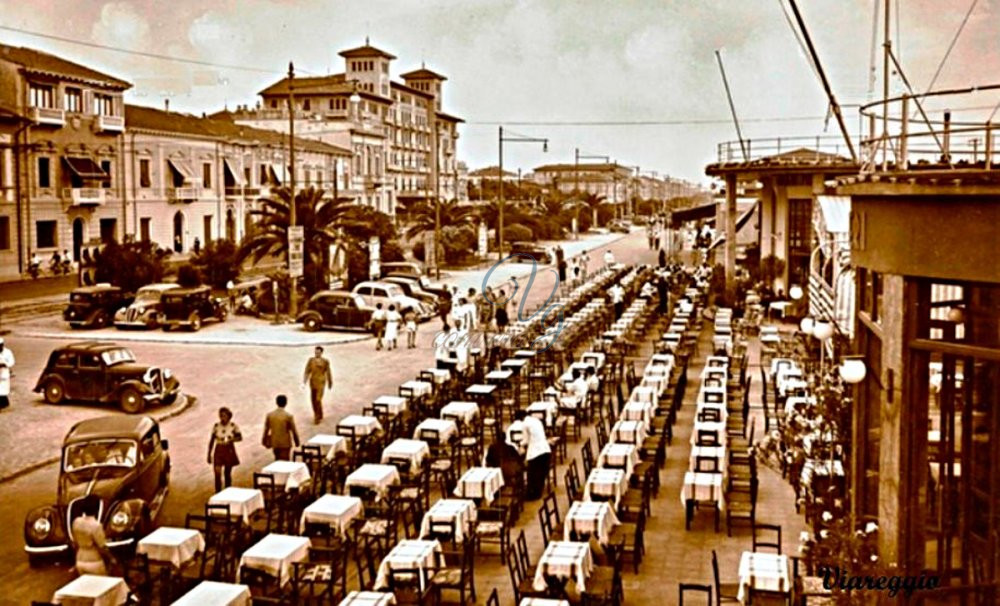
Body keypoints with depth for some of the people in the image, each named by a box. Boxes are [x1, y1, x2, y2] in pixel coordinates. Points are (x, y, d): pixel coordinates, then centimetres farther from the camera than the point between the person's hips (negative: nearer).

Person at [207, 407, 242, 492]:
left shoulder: (233, 426, -7)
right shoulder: (216, 426, -6)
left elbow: (240, 437, 0)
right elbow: (211, 441, 1)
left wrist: (232, 439, -20)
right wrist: (209, 454, 1)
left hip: (229, 451, 0)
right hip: (219, 451, 0)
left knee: (227, 474, 11)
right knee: (217, 474, -10)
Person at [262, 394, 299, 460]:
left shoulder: (269, 415, -7)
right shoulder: (288, 416, -17)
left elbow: (266, 429, 1)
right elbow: (294, 431, -10)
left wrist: (265, 441, 15)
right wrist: (296, 441, 4)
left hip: (274, 442, 4)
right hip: (285, 443, -4)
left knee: (277, 459, 23)